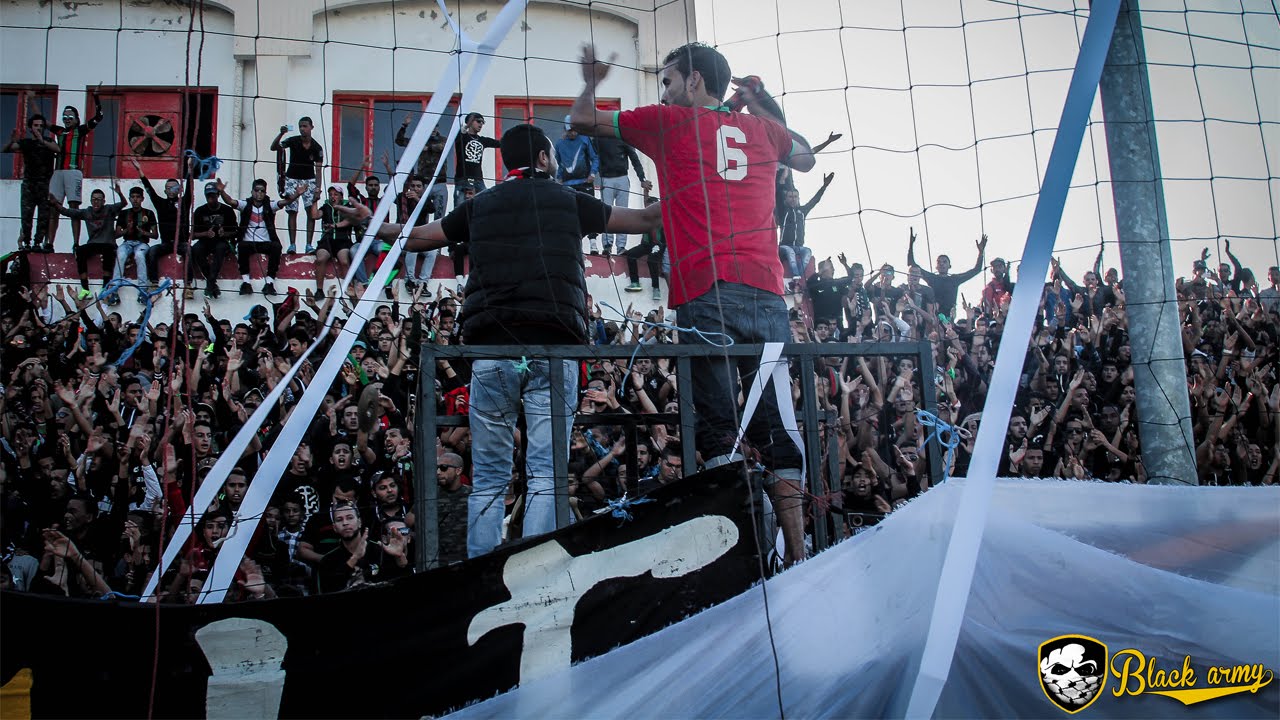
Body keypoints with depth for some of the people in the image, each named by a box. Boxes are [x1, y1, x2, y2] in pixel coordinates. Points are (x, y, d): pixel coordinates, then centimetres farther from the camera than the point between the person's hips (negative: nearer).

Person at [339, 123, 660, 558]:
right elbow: (642, 220, 21)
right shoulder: (568, 201, 12)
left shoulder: (480, 206, 17)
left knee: (488, 480, 8)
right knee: (546, 477, -3)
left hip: (491, 347, 2)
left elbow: (419, 237, 30)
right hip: (553, 347, -2)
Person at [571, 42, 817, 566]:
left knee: (718, 429, -3)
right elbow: (806, 158, 43)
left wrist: (590, 81, 28)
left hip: (706, 291, -4)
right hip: (767, 292, 4)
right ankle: (796, 555, 4)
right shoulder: (761, 128, 20)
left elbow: (583, 120, 17)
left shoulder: (672, 122, 9)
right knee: (776, 428, 6)